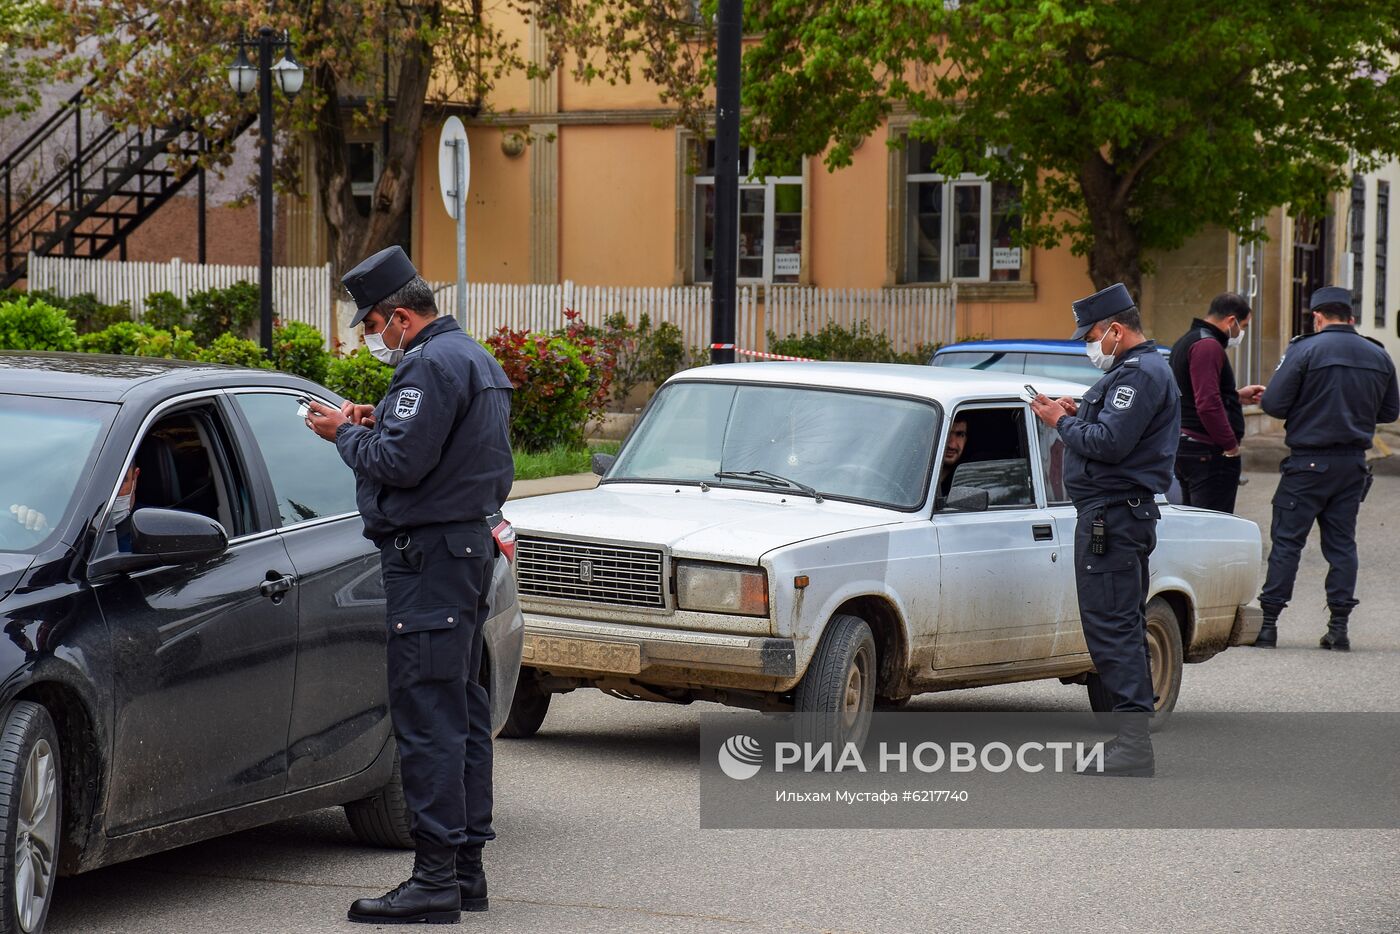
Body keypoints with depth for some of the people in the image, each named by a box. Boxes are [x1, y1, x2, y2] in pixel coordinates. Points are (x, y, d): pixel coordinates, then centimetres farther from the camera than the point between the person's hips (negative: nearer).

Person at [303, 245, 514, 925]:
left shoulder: (432, 365, -16)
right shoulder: (475, 358, 19)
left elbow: (399, 463, -22)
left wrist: (344, 434, -6)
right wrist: (377, 424, 12)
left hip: (429, 556, -11)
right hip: (470, 544, 11)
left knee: (428, 718, -11)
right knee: (463, 711, 13)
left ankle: (436, 879, -13)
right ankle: (465, 867, 18)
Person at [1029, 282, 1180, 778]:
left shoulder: (1140, 374, -16)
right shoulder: (1143, 369, 19)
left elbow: (1109, 443, -24)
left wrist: (1062, 422, -10)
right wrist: (1079, 413, 7)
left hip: (1112, 515, -12)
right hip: (1129, 513, 12)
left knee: (1112, 627, -12)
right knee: (1124, 626, 15)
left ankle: (1134, 745, -15)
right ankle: (1134, 739, 20)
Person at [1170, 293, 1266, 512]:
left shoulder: (1185, 343, 18)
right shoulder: (1208, 346, -15)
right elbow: (1208, 404, -24)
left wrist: (1237, 397, 25)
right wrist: (1231, 446, -17)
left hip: (1184, 448, 11)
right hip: (1209, 453, -11)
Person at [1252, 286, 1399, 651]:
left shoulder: (1305, 350, -10)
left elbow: (1273, 404, -12)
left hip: (1309, 461, -4)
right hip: (1354, 464, 4)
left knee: (1286, 541, 0)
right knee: (1341, 542, 9)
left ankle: (1268, 624, 0)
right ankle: (1339, 626, 5)